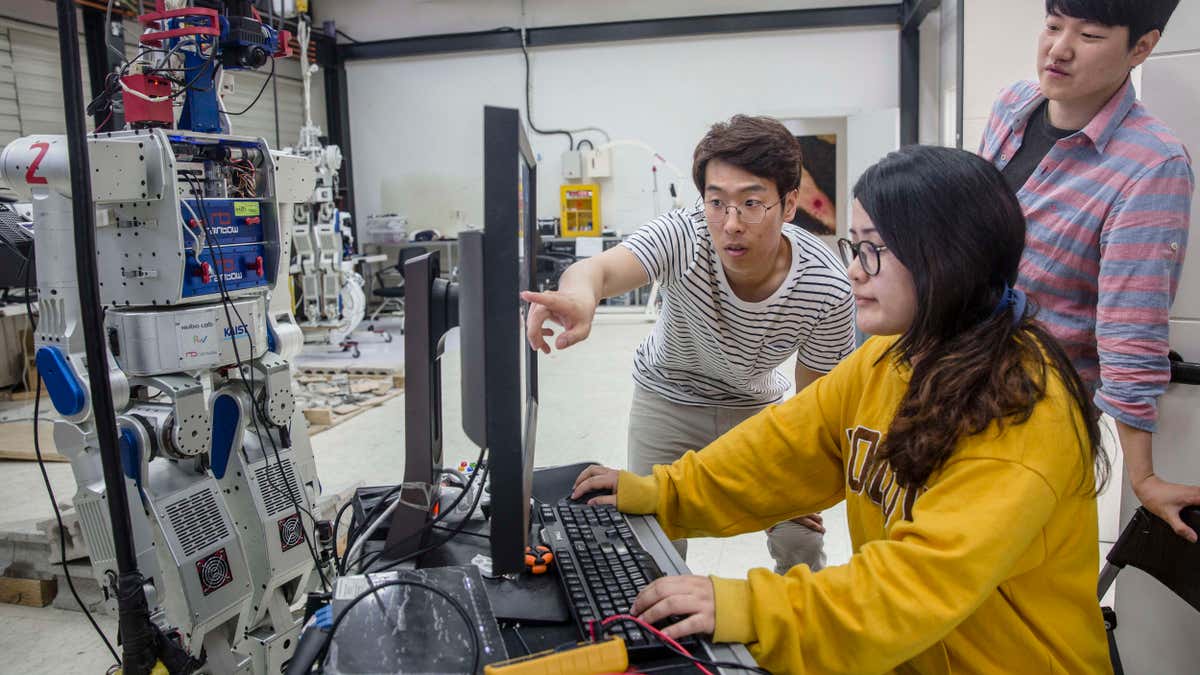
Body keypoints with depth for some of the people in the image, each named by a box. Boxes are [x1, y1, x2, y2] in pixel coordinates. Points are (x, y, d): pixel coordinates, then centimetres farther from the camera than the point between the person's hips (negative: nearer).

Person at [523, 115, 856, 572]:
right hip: (668, 400, -1)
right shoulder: (683, 235, -33)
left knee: (802, 542, 1)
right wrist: (580, 296, -75)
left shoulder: (828, 290, -27)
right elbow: (601, 268, -53)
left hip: (756, 402, 1)